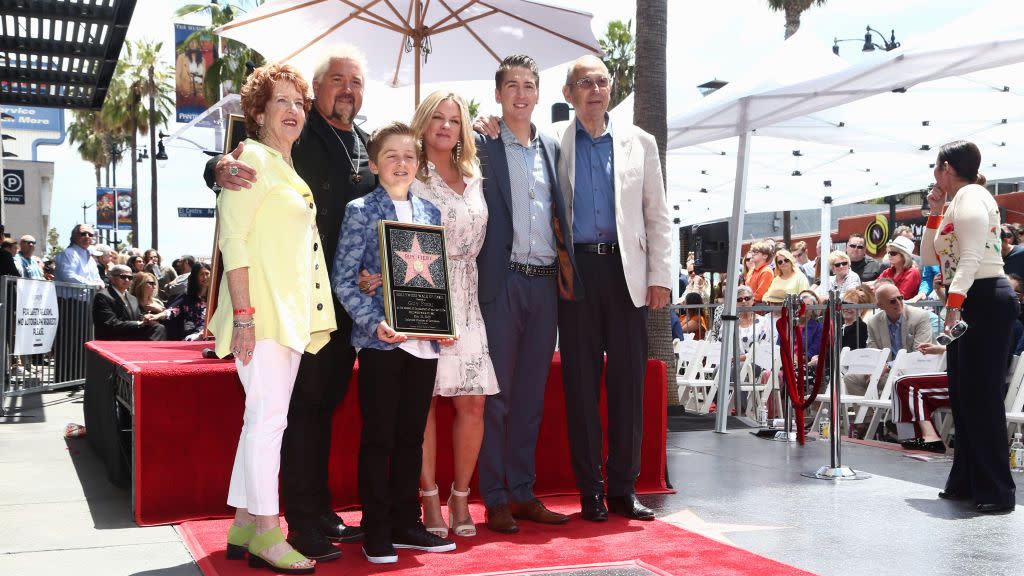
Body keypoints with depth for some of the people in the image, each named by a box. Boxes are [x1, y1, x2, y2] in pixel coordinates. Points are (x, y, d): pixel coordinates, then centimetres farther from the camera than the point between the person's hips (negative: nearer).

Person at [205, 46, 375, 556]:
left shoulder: (366, 145, 14)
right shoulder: (296, 135, -6)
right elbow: (236, 160, -15)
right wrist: (222, 168, -35)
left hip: (349, 298, 7)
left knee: (327, 402, 15)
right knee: (304, 403, -2)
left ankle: (321, 511, 26)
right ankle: (303, 524, 6)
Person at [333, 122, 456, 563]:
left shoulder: (430, 212, 12)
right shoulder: (360, 211, -2)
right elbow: (342, 280, -6)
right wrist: (374, 322, -18)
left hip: (423, 340, 5)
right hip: (380, 340, -4)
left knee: (412, 436, 11)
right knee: (378, 437, 2)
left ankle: (406, 523, 22)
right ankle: (376, 531, 11)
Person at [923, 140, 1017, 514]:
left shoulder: (969, 196, -10)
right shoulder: (956, 203, 20)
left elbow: (971, 257, -22)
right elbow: (931, 258, 23)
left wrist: (954, 305, -31)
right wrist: (935, 213, 14)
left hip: (984, 301, -10)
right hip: (967, 303, 10)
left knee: (982, 397, -11)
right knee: (962, 396, 12)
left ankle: (996, 492, -8)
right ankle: (966, 482, 19)